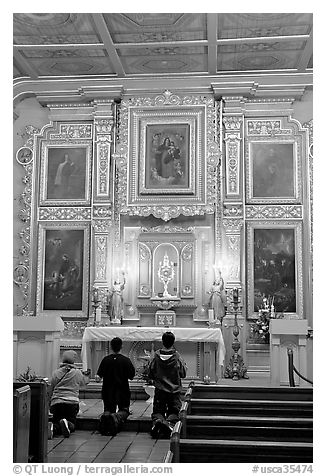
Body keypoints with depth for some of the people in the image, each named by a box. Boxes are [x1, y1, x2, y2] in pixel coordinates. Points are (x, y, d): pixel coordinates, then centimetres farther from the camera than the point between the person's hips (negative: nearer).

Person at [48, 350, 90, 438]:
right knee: (72, 425, 9)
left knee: (56, 423, 12)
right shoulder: (77, 373, 3)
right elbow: (85, 381, 23)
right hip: (72, 402, -2)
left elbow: (49, 391, 11)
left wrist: (50, 401, 26)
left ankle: (53, 428, -24)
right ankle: (67, 424, -26)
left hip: (56, 402, 2)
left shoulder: (56, 372, 7)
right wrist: (86, 375, 45)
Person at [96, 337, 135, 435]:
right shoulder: (126, 360, -6)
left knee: (108, 410, 16)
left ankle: (105, 416, -23)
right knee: (124, 410, 11)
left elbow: (98, 377, -11)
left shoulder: (106, 360, -3)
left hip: (108, 391, 1)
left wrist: (97, 378, 11)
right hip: (122, 390, -1)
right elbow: (131, 376, -2)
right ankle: (117, 417, -26)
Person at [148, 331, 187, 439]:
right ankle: (169, 422, -24)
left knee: (158, 411, 10)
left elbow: (150, 375, 1)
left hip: (160, 389, 1)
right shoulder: (177, 357, -9)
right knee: (174, 411, 9)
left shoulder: (156, 356, -6)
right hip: (174, 389, -1)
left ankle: (157, 420, -23)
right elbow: (183, 374, 0)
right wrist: (183, 364, 17)